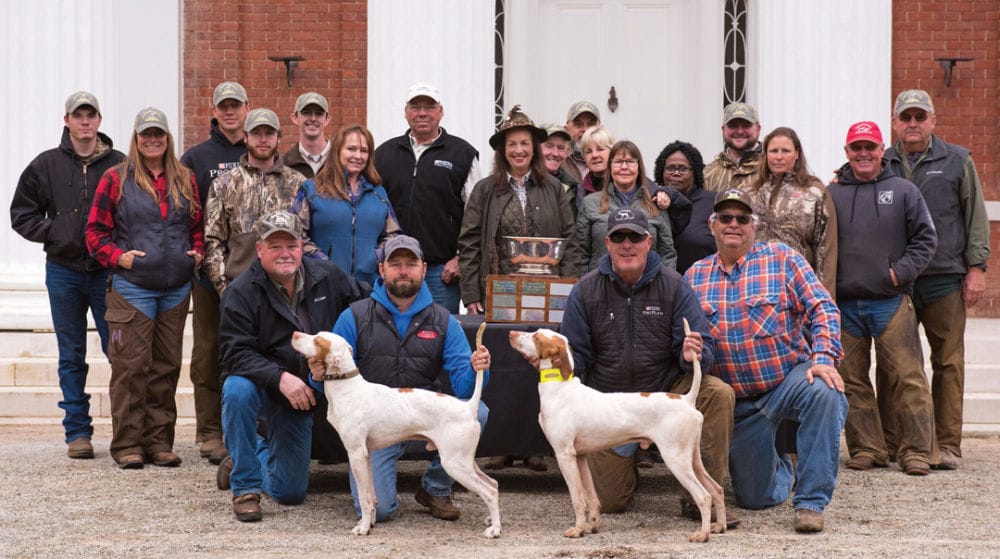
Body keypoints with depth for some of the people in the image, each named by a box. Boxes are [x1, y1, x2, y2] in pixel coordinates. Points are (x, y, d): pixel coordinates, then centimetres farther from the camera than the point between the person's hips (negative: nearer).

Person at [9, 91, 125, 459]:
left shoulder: (120, 165, 1)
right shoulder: (46, 165, 6)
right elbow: (21, 213, 9)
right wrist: (52, 232, -6)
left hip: (108, 273, -2)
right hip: (63, 272, 2)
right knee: (71, 356, 7)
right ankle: (77, 431, 13)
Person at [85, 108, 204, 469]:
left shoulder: (185, 179, 11)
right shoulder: (116, 179, 0)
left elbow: (197, 225, 19)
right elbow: (95, 230, 1)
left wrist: (197, 253, 2)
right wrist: (118, 257, -13)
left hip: (176, 289, 4)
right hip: (132, 288, -4)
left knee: (167, 365, 8)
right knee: (131, 365, -4)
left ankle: (159, 441, 15)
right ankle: (127, 444, 2)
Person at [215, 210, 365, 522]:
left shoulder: (328, 277, -3)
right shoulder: (242, 293, -15)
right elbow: (235, 353, -23)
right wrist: (280, 377, -36)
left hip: (301, 399, 3)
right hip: (259, 388, -3)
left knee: (290, 493, 3)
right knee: (237, 389, -41)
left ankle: (248, 456, 38)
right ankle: (245, 486, -22)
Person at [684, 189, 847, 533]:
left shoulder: (782, 259, 0)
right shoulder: (694, 276, 8)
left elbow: (822, 308, -7)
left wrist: (824, 359, -21)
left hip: (791, 377, -2)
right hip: (739, 402, 3)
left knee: (824, 392, -39)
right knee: (754, 498, 5)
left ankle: (810, 502, -28)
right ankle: (784, 470, 43)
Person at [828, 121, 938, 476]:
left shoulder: (903, 191, 6)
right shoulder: (831, 195, 8)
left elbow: (925, 239, 7)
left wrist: (902, 272, -5)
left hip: (891, 303, -2)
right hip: (844, 304, 2)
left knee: (907, 377, -5)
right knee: (852, 381, 5)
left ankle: (916, 451, 1)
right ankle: (866, 449, 14)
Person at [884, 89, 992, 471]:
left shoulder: (957, 161, 8)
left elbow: (976, 217, 6)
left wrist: (976, 267, 0)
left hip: (945, 279, -1)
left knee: (948, 363, -1)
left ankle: (947, 444, 4)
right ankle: (890, 441, 11)